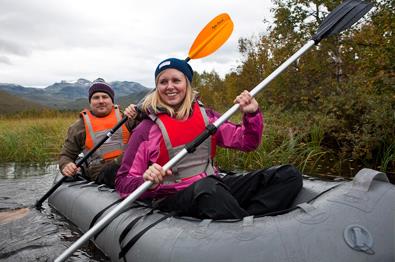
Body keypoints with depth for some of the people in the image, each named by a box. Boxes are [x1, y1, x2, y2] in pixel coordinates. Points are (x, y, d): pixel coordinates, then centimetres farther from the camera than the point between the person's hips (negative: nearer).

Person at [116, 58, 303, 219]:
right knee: (207, 187, -41)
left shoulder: (204, 115, 11)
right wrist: (146, 181, -26)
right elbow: (123, 183, -4)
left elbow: (246, 142, 13)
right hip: (173, 199, -5)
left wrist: (252, 114, -5)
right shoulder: (147, 129, -2)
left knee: (289, 175, -11)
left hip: (215, 186, 5)